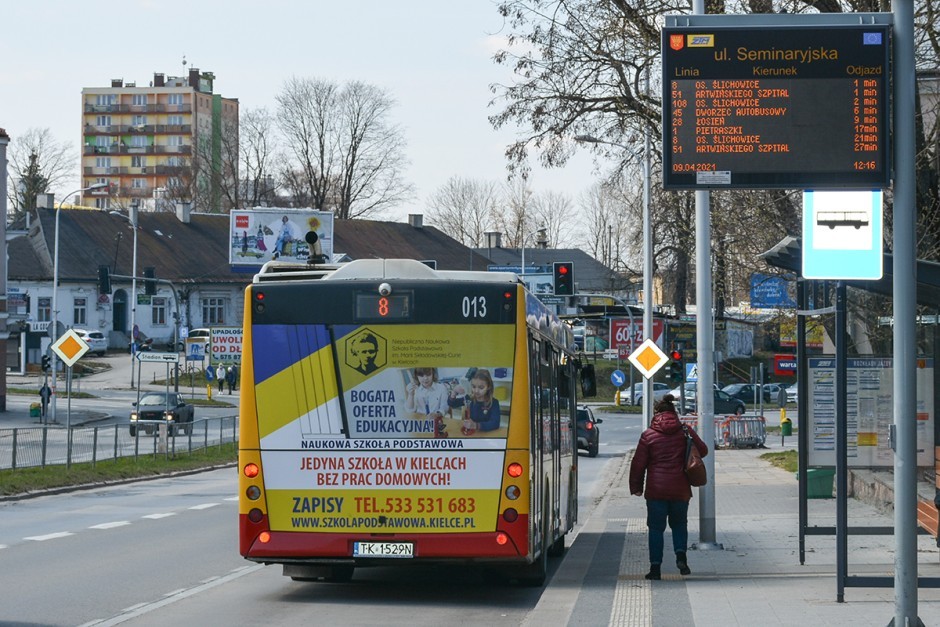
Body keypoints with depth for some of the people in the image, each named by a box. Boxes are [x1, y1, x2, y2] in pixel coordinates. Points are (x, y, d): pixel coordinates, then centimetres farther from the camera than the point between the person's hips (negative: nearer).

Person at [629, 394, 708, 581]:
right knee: (679, 523, 19)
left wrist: (636, 486, 8)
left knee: (656, 528, 6)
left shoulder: (648, 435, -3)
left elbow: (638, 463, -1)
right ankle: (681, 555, -4)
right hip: (680, 489, 2)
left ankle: (655, 567, 2)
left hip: (656, 489, -2)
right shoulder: (685, 432, 1)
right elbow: (703, 450, 9)